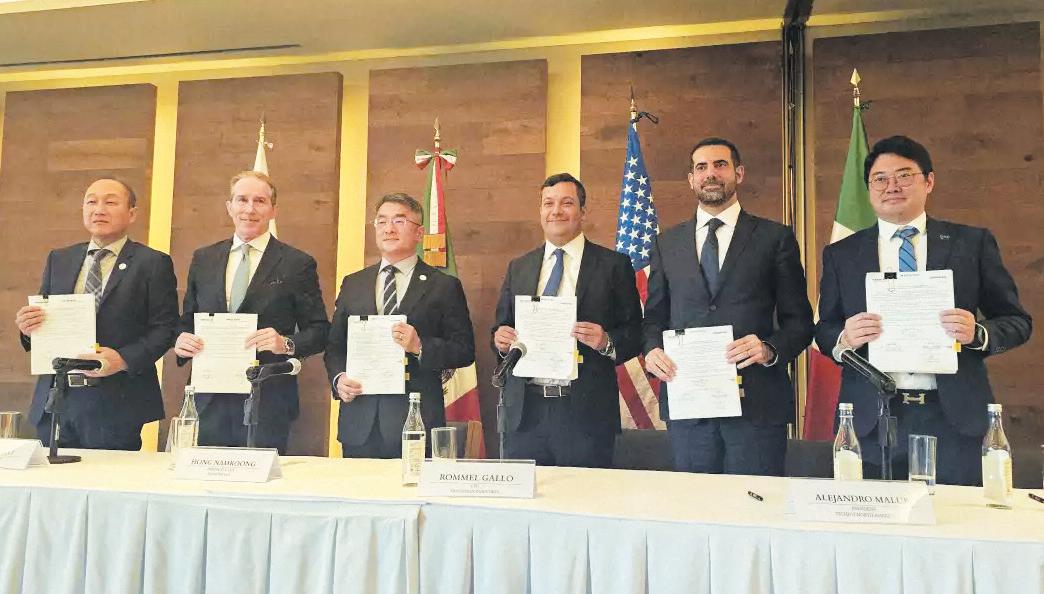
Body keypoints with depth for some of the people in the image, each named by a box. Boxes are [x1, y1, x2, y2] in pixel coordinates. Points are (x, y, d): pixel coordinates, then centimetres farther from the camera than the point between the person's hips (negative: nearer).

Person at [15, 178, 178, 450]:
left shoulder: (153, 263, -1)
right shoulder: (58, 259, 15)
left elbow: (165, 327, -6)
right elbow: (44, 321, 16)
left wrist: (123, 359, -19)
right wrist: (28, 326, -6)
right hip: (55, 400, 4)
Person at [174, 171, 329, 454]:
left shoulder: (298, 264, 0)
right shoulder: (203, 259, 12)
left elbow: (319, 331, -1)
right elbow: (187, 320, 18)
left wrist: (287, 344, -19)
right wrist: (181, 340, -3)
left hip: (268, 402, -3)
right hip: (209, 401, 3)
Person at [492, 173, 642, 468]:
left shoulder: (613, 265, 2)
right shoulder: (518, 268, 14)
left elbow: (635, 332, 2)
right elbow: (501, 328, 18)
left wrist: (607, 342, -18)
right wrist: (500, 340, -4)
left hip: (586, 413, -3)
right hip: (525, 412, 3)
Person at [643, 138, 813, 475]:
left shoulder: (776, 238, 5)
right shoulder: (667, 244, 13)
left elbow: (799, 320, 4)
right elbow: (654, 316, 16)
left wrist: (770, 350, -15)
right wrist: (652, 350, -5)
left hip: (756, 402, -2)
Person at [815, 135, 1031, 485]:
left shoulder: (973, 243, 7)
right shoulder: (841, 254, 8)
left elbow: (1017, 321, 8)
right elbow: (824, 330, 10)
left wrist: (978, 334, -12)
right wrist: (844, 338, -13)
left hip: (956, 416, 0)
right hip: (872, 421, 0)